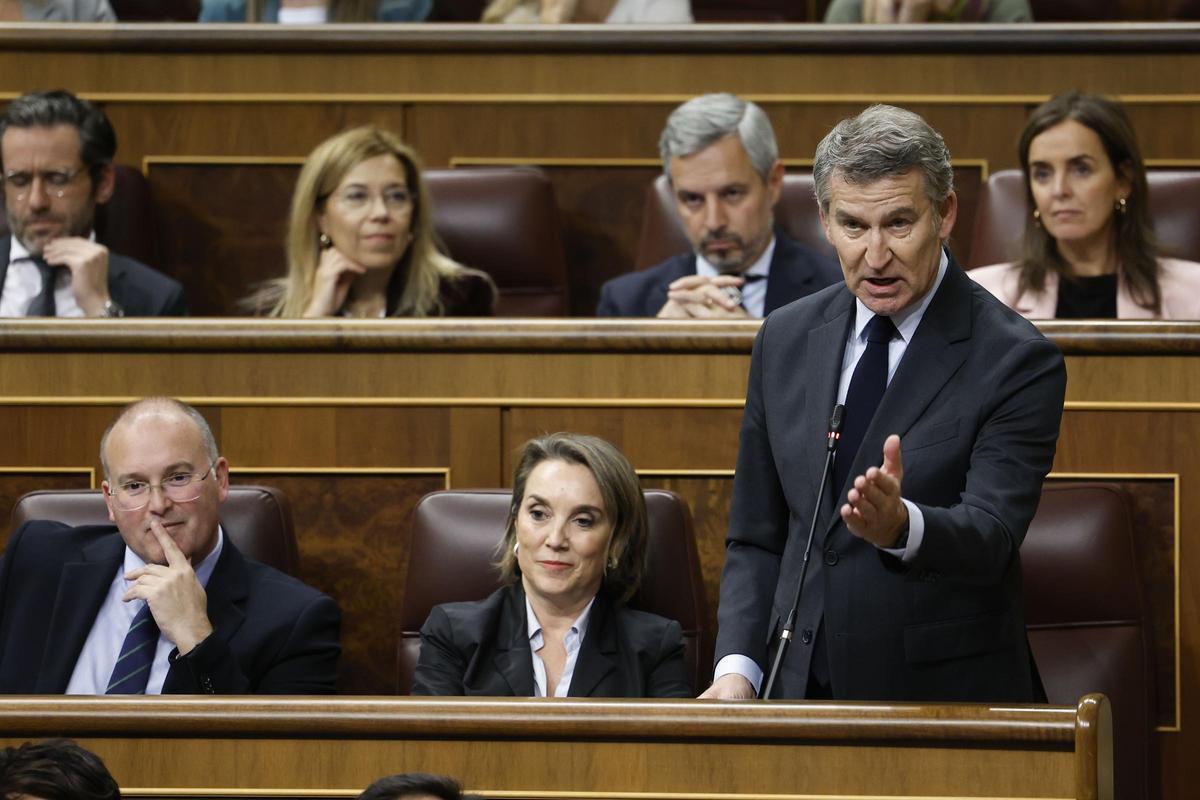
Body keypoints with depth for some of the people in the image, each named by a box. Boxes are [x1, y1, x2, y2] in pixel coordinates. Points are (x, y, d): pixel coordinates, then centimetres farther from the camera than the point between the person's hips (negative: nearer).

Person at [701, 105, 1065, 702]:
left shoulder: (1017, 361, -11)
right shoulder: (786, 340, 5)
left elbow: (990, 536, -21)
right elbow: (756, 536, 10)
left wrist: (901, 525, -41)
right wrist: (737, 668, -5)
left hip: (946, 697, -4)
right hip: (801, 686, 4)